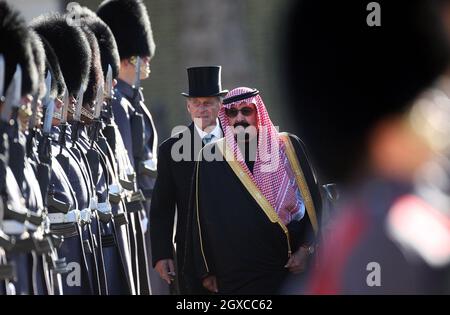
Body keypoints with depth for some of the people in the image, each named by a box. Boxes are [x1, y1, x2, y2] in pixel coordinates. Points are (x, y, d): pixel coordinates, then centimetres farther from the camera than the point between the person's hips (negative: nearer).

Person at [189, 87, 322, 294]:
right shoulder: (211, 157, 2)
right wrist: (206, 271, 3)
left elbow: (311, 199, 1)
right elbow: (201, 217, 5)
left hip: (289, 268, 0)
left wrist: (306, 250, -8)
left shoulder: (288, 148, 1)